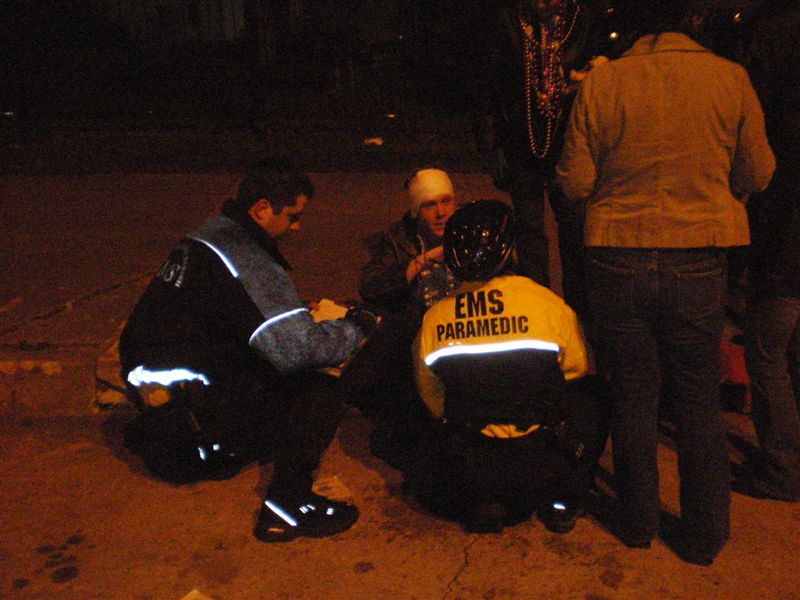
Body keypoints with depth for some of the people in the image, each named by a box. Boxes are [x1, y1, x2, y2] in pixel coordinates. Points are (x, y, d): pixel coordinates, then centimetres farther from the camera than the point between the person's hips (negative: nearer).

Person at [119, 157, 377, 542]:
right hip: (181, 396, -9)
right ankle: (287, 506, -8)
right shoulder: (246, 257, -19)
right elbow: (294, 347, -26)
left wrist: (301, 310, 14)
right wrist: (353, 331, -10)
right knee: (318, 397, -11)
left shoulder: (211, 234, 11)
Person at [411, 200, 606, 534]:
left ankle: (480, 504, 9)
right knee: (589, 408, 27)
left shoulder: (432, 319, -3)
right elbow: (577, 369, 10)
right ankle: (560, 502, 19)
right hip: (543, 465, -1)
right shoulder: (548, 303, -9)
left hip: (466, 470, 2)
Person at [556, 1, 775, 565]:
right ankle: (704, 534, 25)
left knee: (633, 394, 13)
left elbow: (575, 183, -3)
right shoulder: (730, 78, -3)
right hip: (699, 260, 0)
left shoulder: (600, 83, -5)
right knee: (699, 397, 13)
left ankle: (638, 523, 28)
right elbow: (756, 174, 4)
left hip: (619, 259, 0)